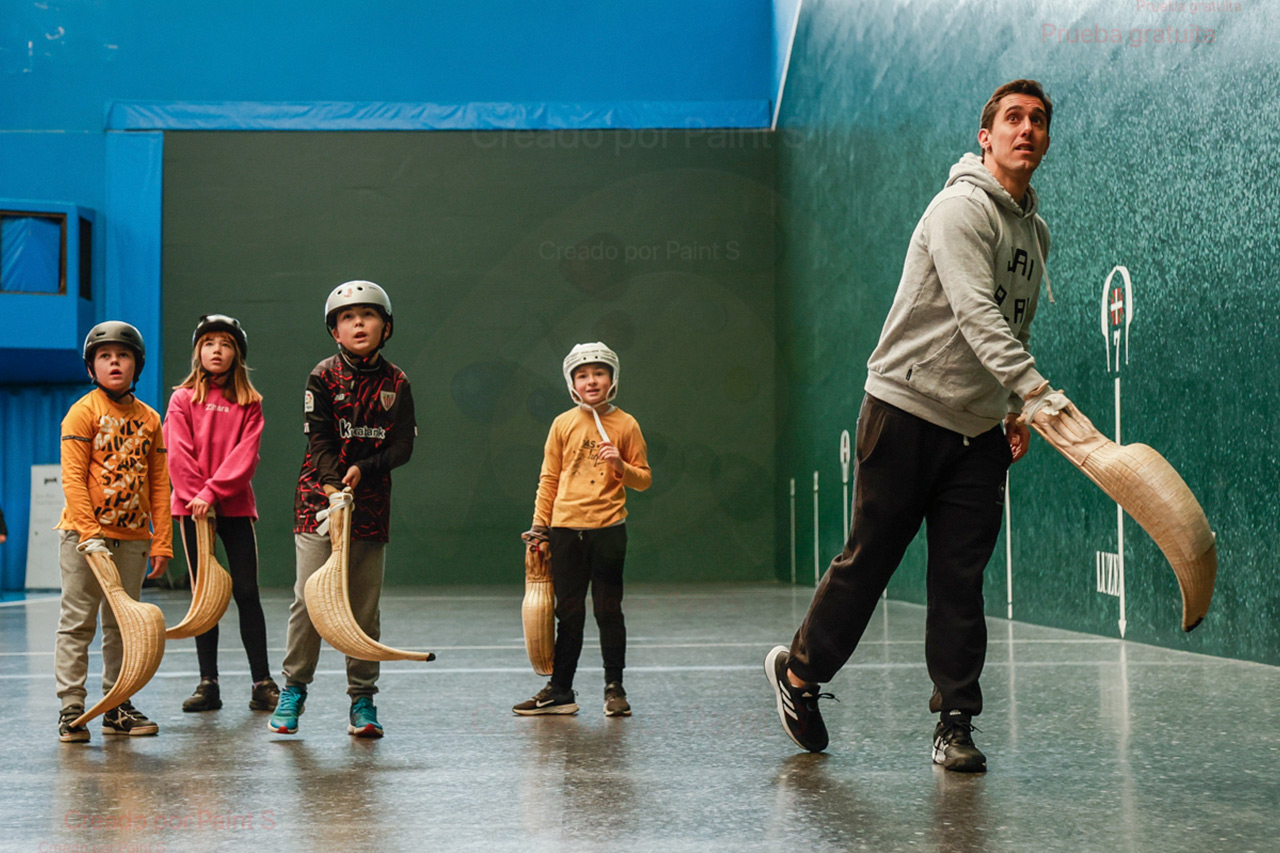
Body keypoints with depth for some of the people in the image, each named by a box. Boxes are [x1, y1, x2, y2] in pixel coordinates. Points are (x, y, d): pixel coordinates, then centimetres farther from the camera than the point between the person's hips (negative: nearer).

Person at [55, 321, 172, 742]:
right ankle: (71, 708, 3)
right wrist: (89, 533, -19)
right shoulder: (83, 412, -4)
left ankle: (117, 707, 17)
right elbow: (73, 477, -10)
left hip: (132, 537, 5)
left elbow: (159, 485, 10)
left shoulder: (150, 419, 10)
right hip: (84, 534, -4)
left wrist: (162, 541, 4)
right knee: (77, 621, -2)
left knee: (123, 624, 9)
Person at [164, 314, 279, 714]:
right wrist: (196, 498, -12)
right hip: (193, 507, 0)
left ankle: (262, 683, 3)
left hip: (235, 505, 0)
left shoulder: (250, 403, 6)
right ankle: (208, 684, 9)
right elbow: (179, 454, -2)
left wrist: (213, 492, -15)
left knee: (246, 592, -2)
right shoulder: (183, 399, 6)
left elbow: (245, 455, -5)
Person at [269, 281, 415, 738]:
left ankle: (362, 699, 13)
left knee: (365, 606, 4)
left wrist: (362, 470, -15)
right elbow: (319, 439, -7)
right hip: (320, 495, -2)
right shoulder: (323, 377, 0)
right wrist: (335, 488, -20)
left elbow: (403, 446, 0)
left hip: (371, 500, 2)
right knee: (308, 598, -7)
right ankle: (293, 688, 9)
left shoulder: (396, 383, 5)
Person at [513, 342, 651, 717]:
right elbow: (549, 479, 9)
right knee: (568, 612, 8)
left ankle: (614, 689, 14)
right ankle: (560, 690, 15)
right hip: (566, 528, 2)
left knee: (608, 611, 3)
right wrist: (539, 525, 4)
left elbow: (644, 480, 5)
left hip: (608, 528, -1)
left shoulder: (625, 425, 2)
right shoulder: (563, 424, 6)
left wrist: (621, 466, -14)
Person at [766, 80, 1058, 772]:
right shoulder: (961, 208, -13)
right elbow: (975, 313, -27)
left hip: (978, 430, 7)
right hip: (907, 409, -6)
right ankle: (799, 671, 23)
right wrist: (1033, 389, -39)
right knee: (869, 559, 3)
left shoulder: (1035, 232, 14)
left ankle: (955, 726, 6)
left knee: (961, 578, 1)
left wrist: (1014, 411, 14)